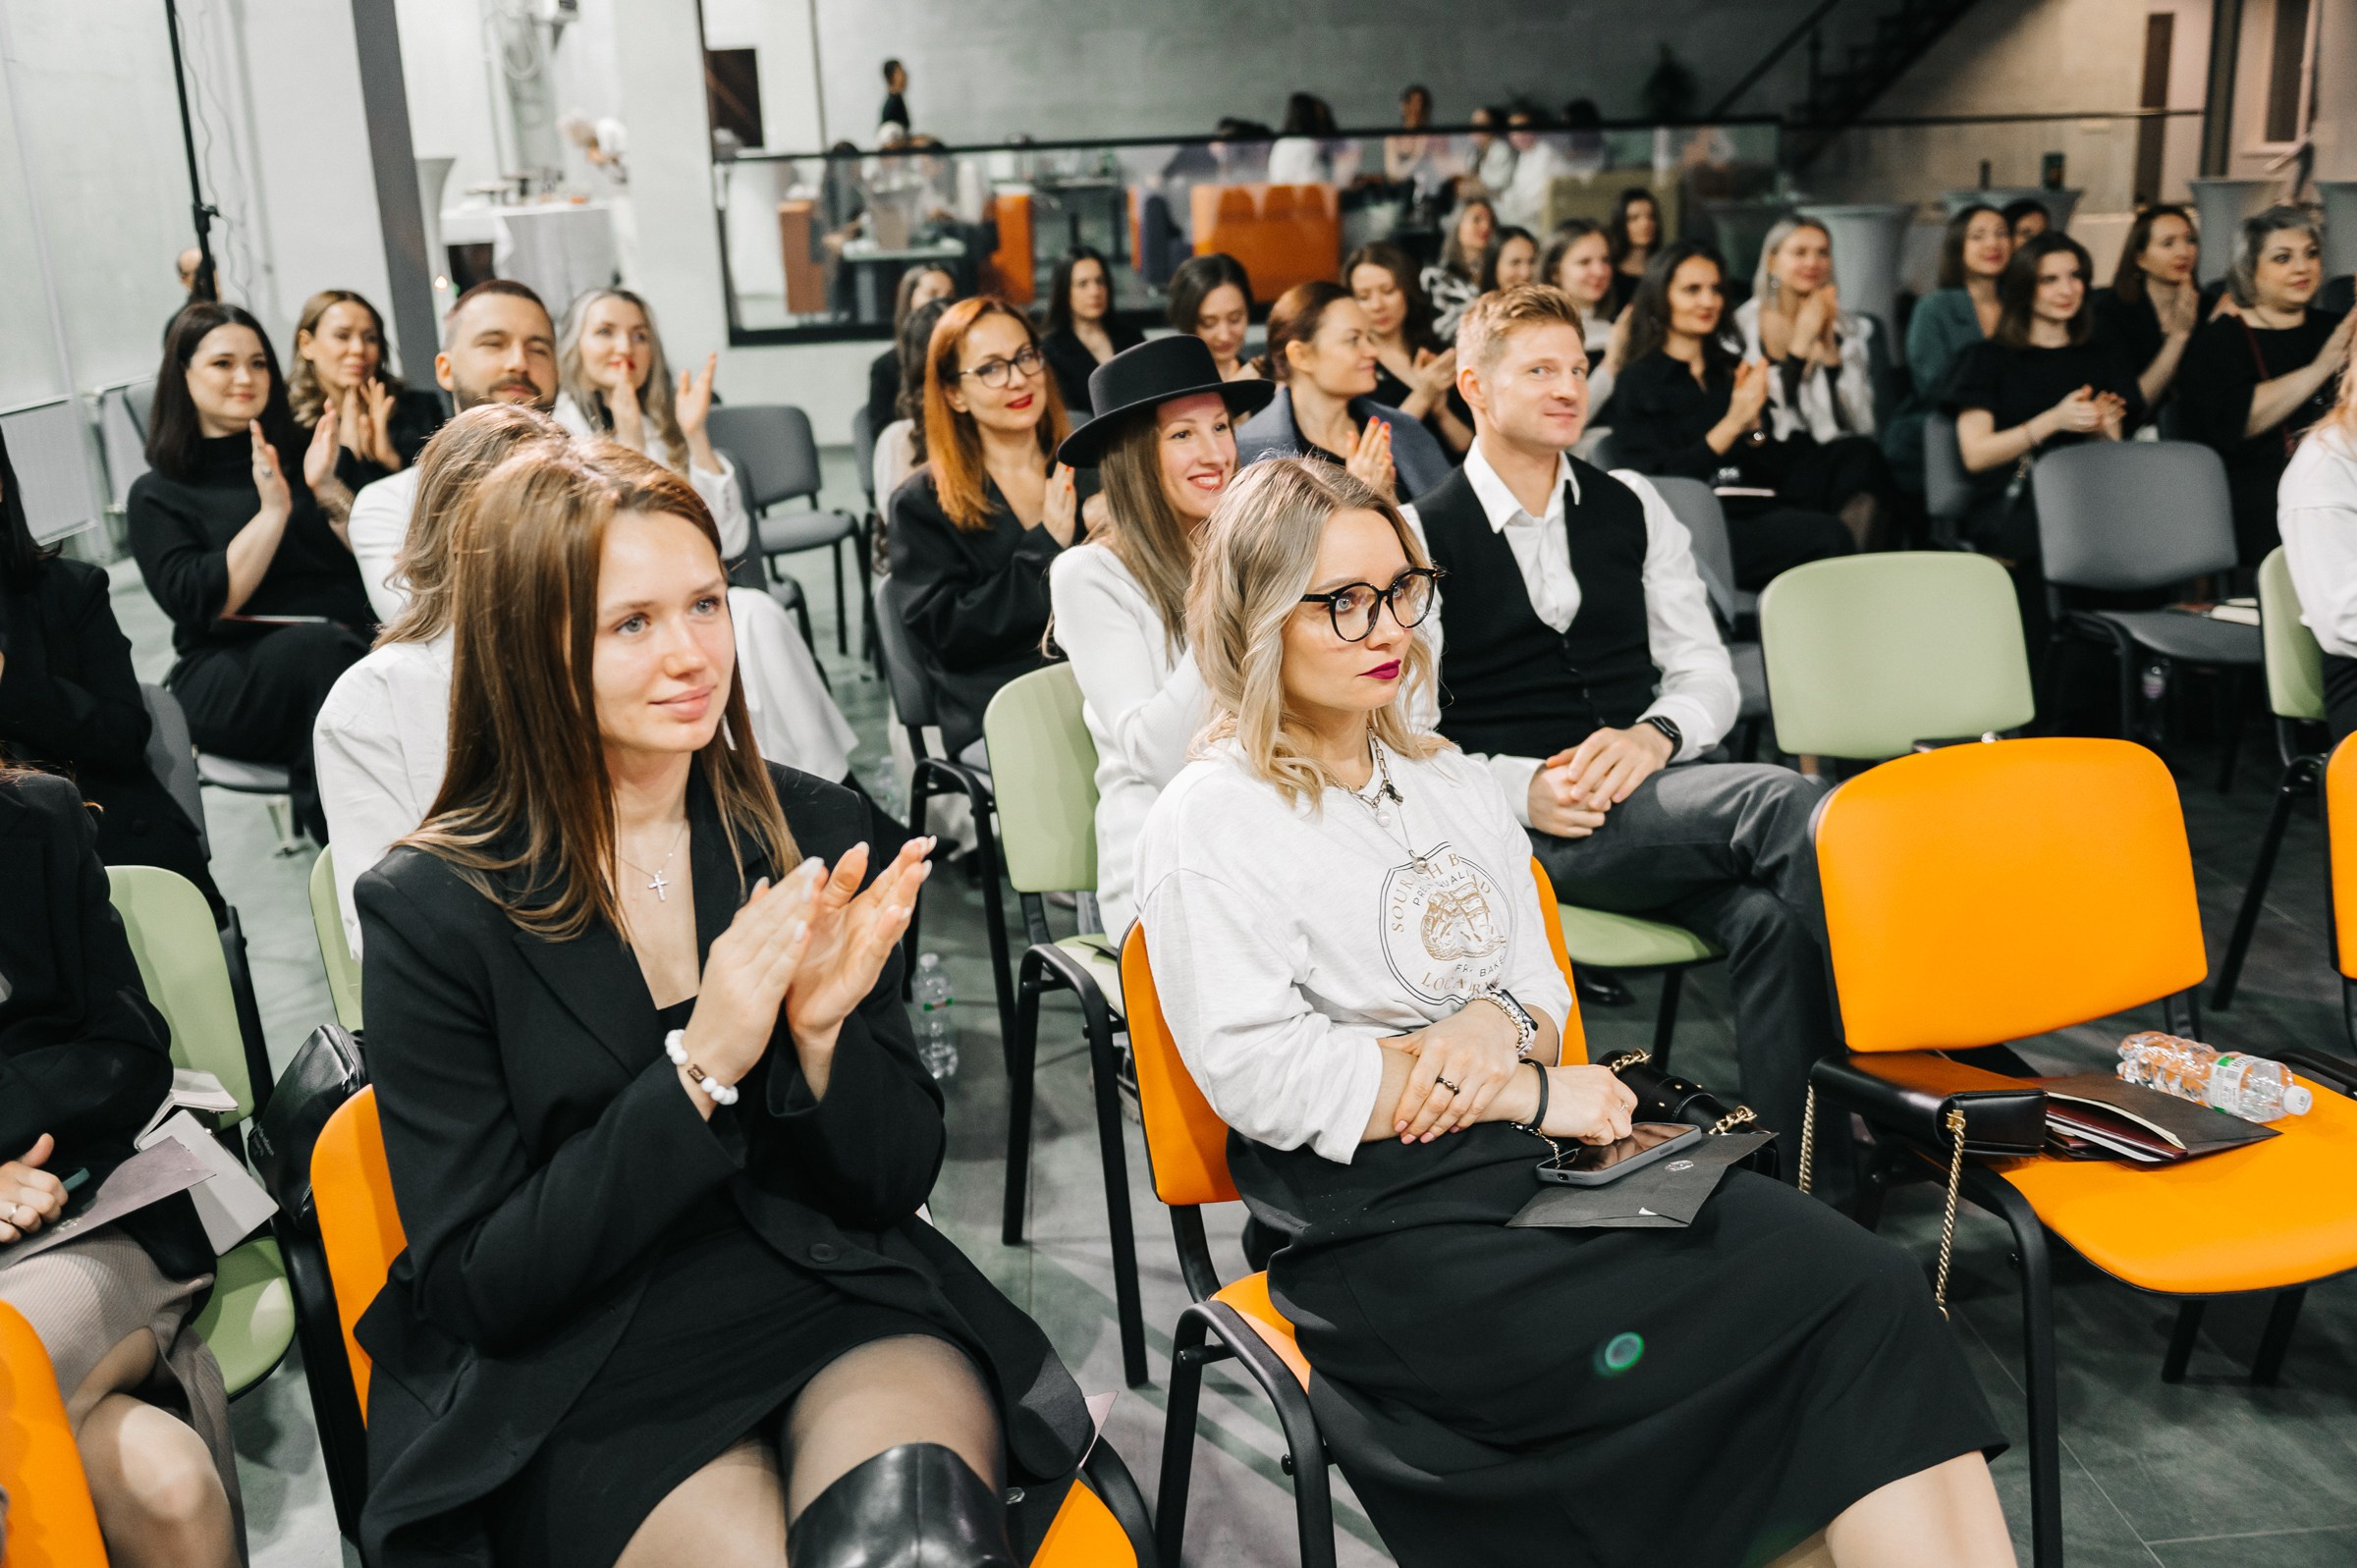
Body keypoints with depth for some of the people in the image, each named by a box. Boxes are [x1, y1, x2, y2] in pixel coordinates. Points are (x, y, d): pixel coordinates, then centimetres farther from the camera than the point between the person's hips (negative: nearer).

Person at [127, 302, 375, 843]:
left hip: (353, 646, 2)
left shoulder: (306, 454, 18)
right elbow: (203, 604, -6)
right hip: (226, 679, -2)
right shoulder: (157, 494, 10)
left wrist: (327, 489, -6)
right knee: (318, 644, -37)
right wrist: (273, 509, -11)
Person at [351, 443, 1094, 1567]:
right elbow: (478, 1286, -7)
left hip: (843, 1308, 2)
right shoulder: (433, 909, -6)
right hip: (583, 1387, -1)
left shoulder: (814, 834, 1)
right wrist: (700, 1071, -18)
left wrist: (823, 1031, -16)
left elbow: (896, 1180, 5)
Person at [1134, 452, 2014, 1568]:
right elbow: (1264, 1077, -12)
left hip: (1554, 1162, 7)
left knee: (1871, 1285, -18)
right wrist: (1528, 1093, -12)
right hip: (1391, 1234, -6)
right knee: (1854, 1304, -20)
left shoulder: (1450, 782, 19)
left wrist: (1503, 1023, -7)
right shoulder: (1210, 825, -3)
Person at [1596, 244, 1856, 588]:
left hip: (1751, 513, 6)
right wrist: (1731, 424, -12)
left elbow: (1771, 470, 16)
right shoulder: (1636, 382, 5)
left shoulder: (1731, 370, 21)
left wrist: (1753, 423, -3)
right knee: (1825, 535, -32)